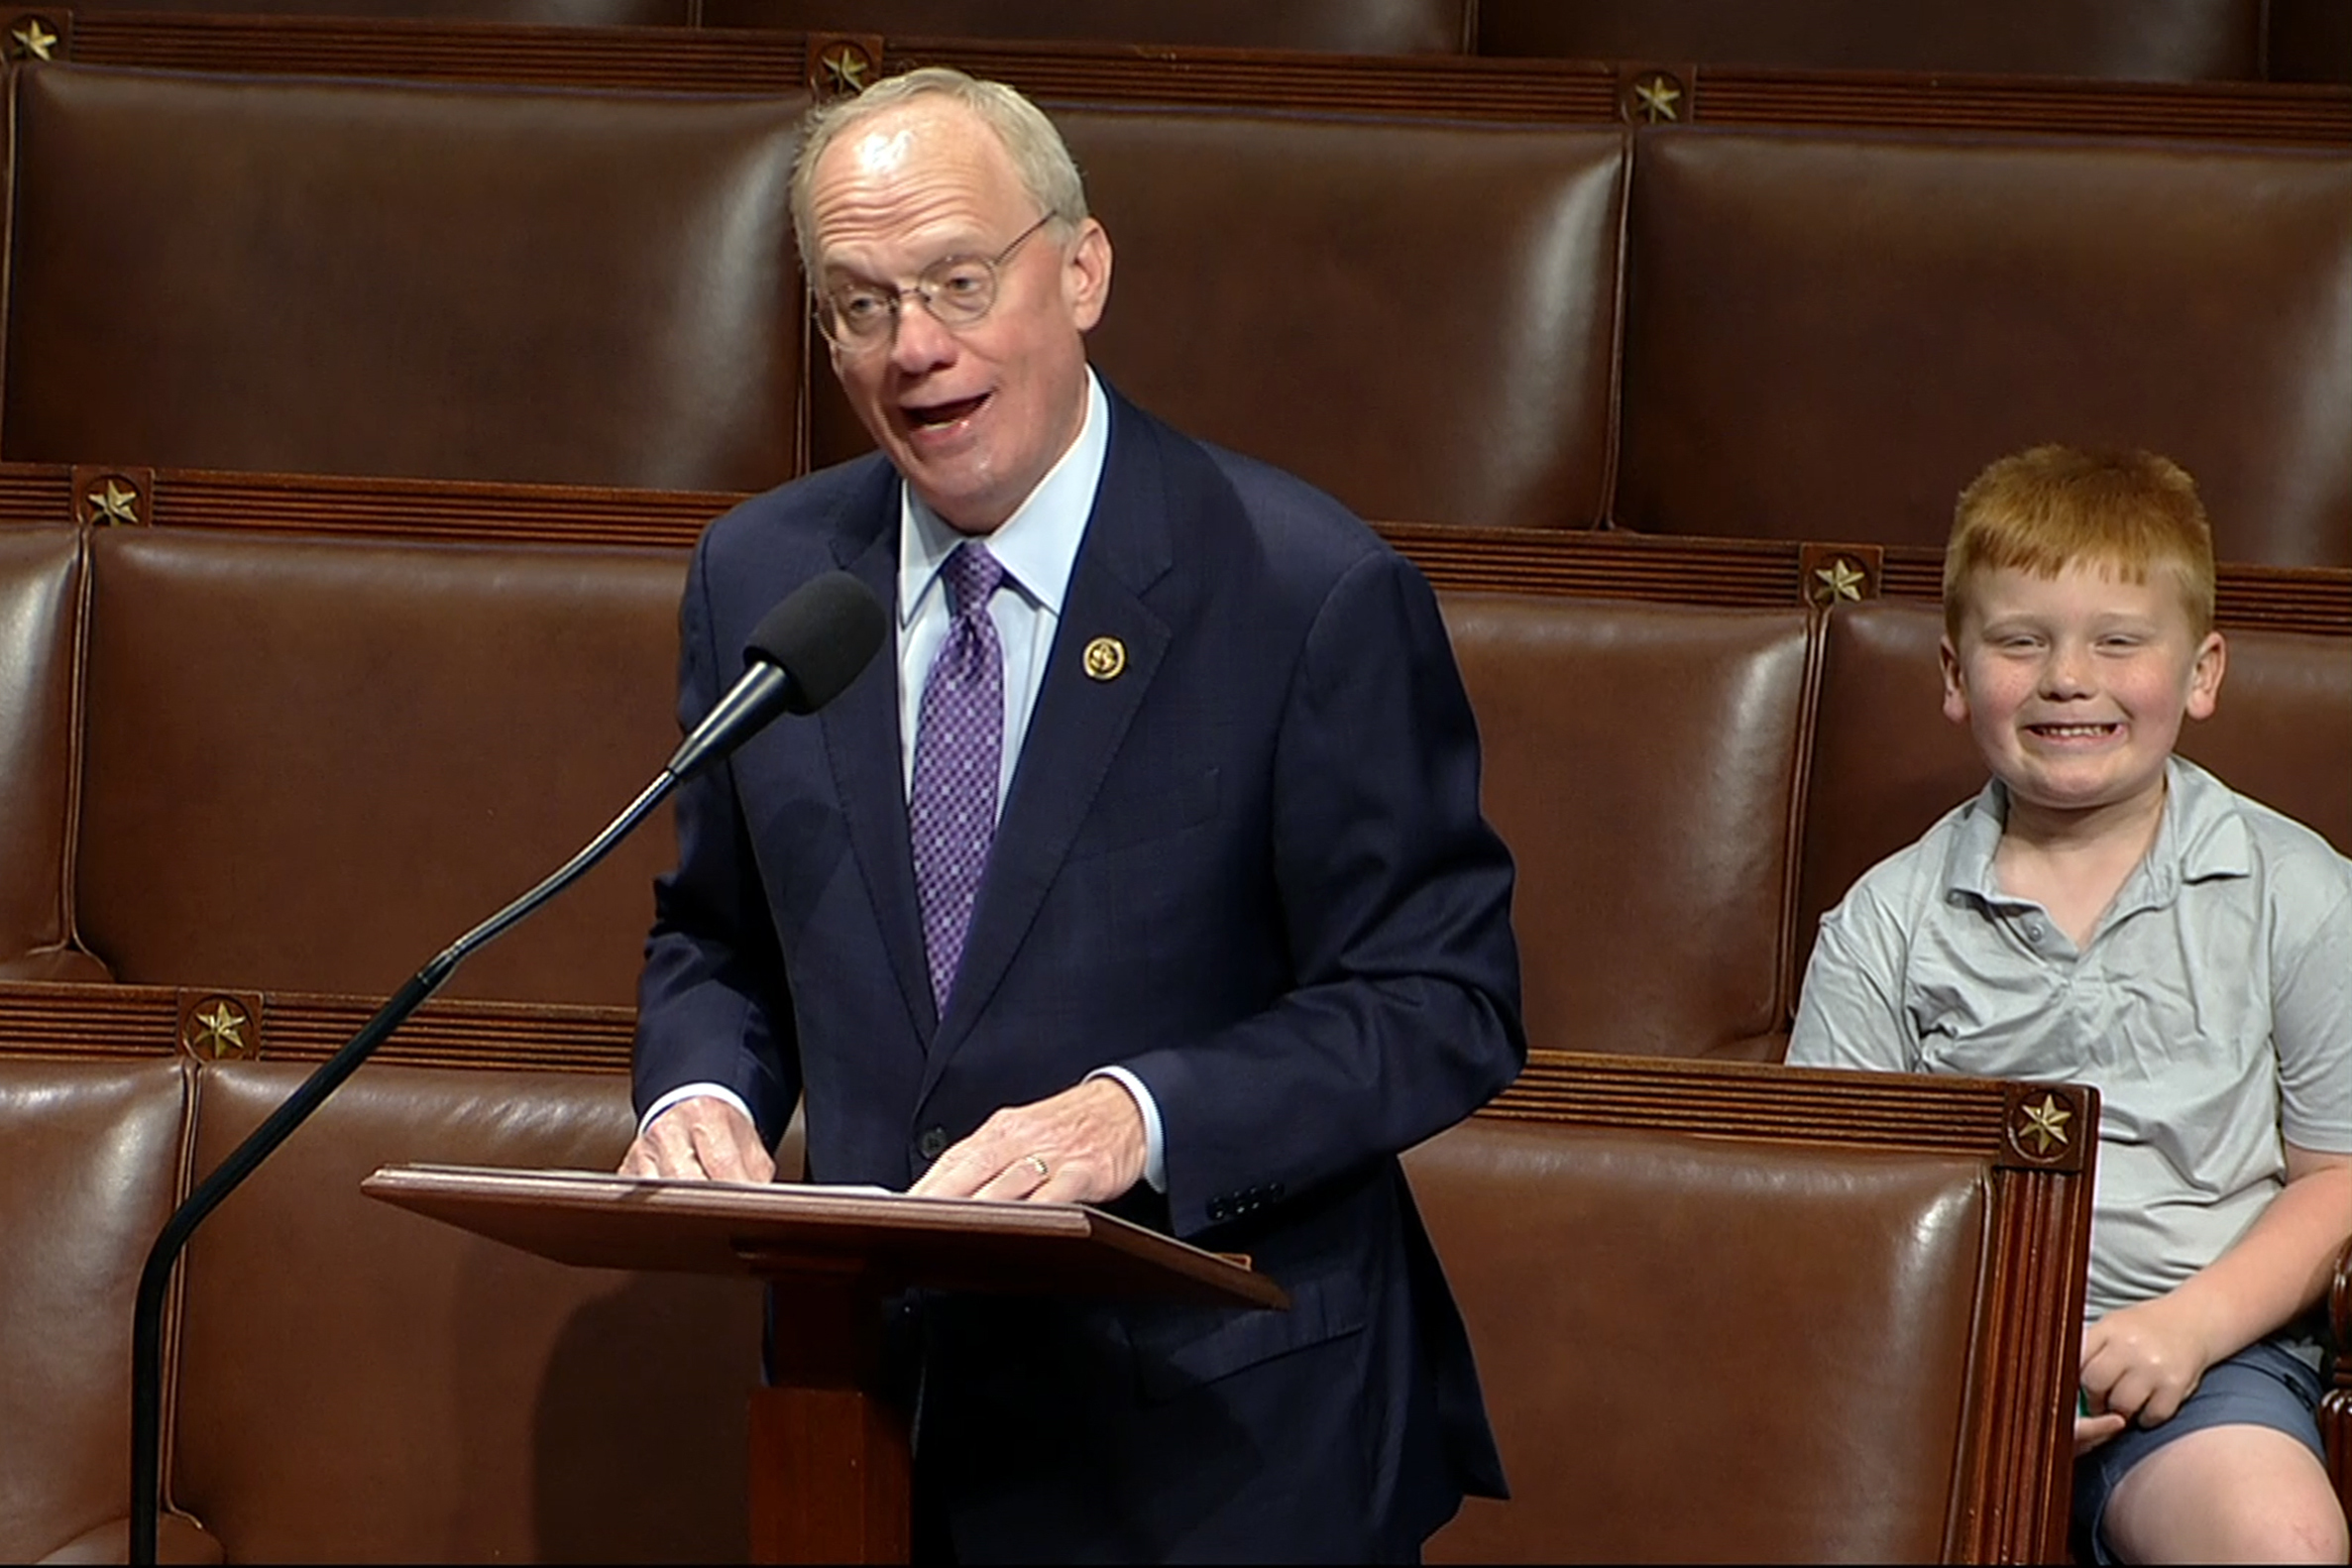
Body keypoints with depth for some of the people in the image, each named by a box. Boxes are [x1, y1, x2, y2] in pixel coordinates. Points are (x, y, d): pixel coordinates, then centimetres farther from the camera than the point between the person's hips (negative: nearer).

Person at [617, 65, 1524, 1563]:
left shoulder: (1312, 594, -12)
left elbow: (1446, 1005, -12)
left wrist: (1142, 1115, -25)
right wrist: (698, 1093, -7)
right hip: (879, 1406, 4)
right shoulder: (757, 579, 4)